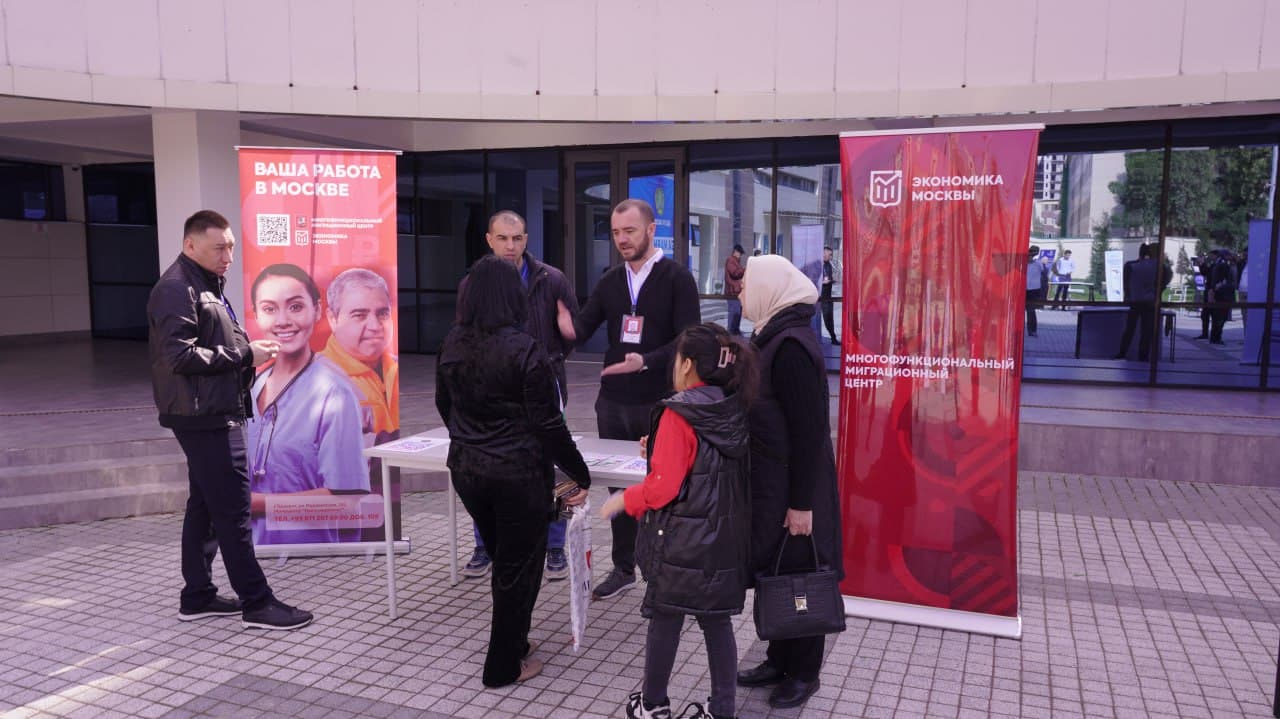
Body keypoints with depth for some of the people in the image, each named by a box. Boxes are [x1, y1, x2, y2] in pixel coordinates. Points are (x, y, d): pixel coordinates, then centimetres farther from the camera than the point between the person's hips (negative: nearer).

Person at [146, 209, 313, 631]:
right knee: (232, 510, -6)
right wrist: (244, 355, -18)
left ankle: (197, 597, 24)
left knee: (205, 506, 14)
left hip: (217, 414, 10)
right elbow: (180, 356, -21)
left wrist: (247, 352, 5)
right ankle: (256, 604, 0)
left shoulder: (207, 286, 18)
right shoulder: (176, 290, -13)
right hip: (204, 417, -10)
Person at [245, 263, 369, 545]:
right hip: (255, 543, 6)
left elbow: (346, 497, -21)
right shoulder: (255, 386, 2)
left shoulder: (332, 392, -18)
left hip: (313, 546, -5)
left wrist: (252, 502, -19)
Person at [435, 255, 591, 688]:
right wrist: (581, 475, -8)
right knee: (519, 568, 11)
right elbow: (548, 425, -17)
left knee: (502, 559, 24)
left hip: (467, 470, 6)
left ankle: (512, 640, 38)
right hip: (519, 474, -6)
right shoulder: (524, 350, -19)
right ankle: (504, 666, 23)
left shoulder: (452, 344, 0)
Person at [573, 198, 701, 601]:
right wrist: (566, 326, -20)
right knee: (619, 486, 13)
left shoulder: (677, 278, -7)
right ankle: (624, 568, 26)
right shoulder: (609, 282, 9)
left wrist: (646, 362, -28)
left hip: (659, 404, -5)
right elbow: (583, 328, 4)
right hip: (612, 403, 5)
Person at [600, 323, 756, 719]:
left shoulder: (679, 414, -19)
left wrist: (624, 500, -5)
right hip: (725, 537, 6)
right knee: (717, 621, 14)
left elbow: (662, 487, -21)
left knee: (665, 619, 10)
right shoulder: (735, 411, 2)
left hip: (681, 540, -6)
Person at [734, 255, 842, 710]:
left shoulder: (792, 346, -21)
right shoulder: (772, 337, 9)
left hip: (792, 489, -9)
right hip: (768, 483, 9)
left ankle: (804, 673, 24)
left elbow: (811, 431, -22)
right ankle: (779, 660, 33)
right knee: (771, 572, 17)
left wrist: (801, 502, -21)